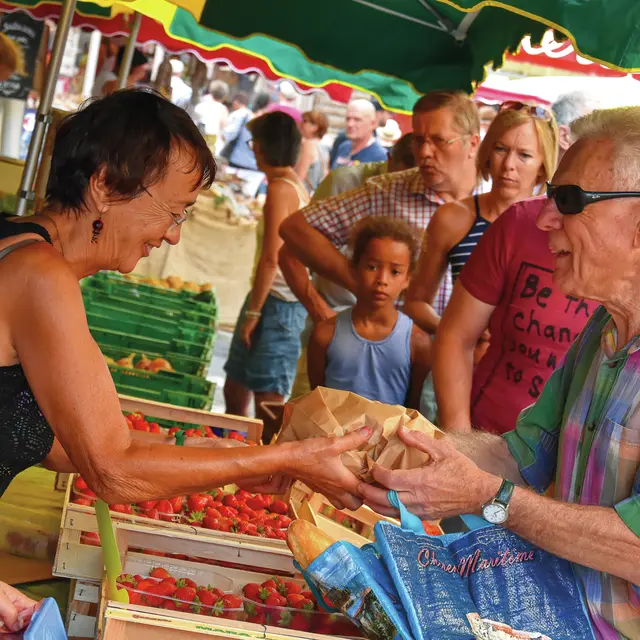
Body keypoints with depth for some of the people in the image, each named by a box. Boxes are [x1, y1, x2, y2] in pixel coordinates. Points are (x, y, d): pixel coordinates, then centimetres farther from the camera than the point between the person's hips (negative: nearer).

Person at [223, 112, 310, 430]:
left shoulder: (279, 189, -14)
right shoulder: (298, 185, 13)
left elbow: (271, 258, -19)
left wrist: (253, 311, -15)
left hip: (277, 304, -10)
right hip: (281, 300, 10)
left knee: (268, 402, -6)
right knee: (235, 391, 18)